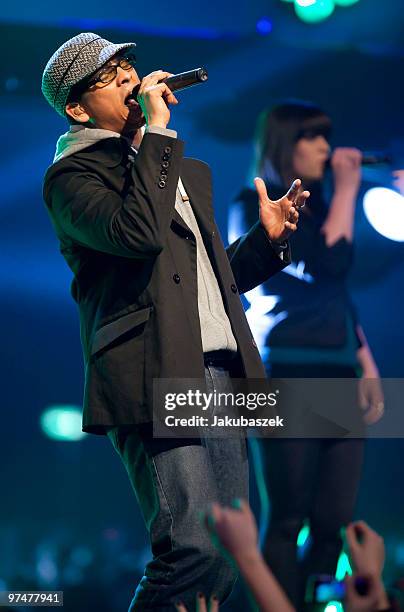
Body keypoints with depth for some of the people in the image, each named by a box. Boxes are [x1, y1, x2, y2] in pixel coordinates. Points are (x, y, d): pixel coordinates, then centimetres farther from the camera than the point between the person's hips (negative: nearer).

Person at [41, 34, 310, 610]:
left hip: (220, 374, 8)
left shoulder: (188, 170, 25)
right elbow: (139, 233, -20)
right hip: (155, 382, -8)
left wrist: (266, 238, 14)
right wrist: (157, 130, -12)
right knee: (195, 552, -19)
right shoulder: (73, 175, 0)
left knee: (226, 557, 6)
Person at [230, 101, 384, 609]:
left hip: (337, 377, 7)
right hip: (287, 376, -7)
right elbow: (327, 264, -15)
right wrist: (347, 188, -5)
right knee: (288, 521, -8)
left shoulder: (316, 210, 20)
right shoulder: (253, 206, -3)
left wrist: (367, 367, 14)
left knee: (334, 524, 0)